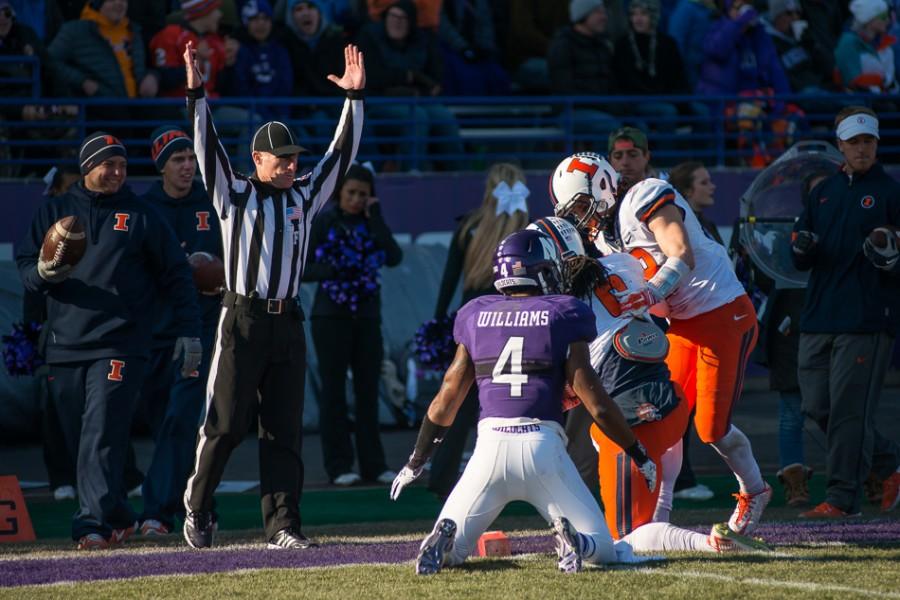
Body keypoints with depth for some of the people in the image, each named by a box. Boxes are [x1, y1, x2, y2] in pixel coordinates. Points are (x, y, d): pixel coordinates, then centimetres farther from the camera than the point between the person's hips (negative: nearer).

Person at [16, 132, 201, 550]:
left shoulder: (141, 215, 9)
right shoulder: (55, 212, 14)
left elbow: (175, 275, 10)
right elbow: (24, 268, 12)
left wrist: (189, 331, 2)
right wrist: (44, 273, -12)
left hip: (119, 346, -3)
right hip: (65, 345, 3)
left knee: (102, 435, -14)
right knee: (78, 439, 5)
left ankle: (94, 523, -21)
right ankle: (117, 517, 16)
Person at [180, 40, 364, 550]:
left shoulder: (304, 196, 14)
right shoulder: (235, 194, 3)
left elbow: (342, 154, 12)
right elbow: (208, 149, -8)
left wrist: (354, 97, 5)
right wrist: (196, 93, -19)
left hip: (287, 322, 4)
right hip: (242, 320, -4)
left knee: (285, 429, 2)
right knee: (226, 423, -5)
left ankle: (283, 524, 2)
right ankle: (198, 508, 11)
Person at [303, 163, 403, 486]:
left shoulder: (371, 222, 7)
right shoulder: (322, 222, -1)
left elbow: (394, 258, -8)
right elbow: (302, 269, -5)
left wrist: (375, 218, -10)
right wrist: (331, 269, -23)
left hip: (366, 316, 3)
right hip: (331, 316, -3)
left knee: (368, 392, 4)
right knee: (334, 392, -1)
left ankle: (373, 464, 8)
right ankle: (339, 466, 1)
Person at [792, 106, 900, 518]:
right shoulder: (822, 193, 19)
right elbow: (800, 262, 19)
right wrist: (801, 249, -4)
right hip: (818, 319, 7)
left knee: (848, 409, -9)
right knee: (817, 406, 7)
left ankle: (841, 498, -6)